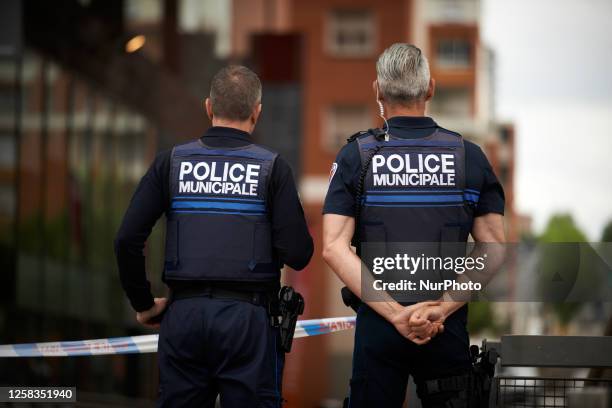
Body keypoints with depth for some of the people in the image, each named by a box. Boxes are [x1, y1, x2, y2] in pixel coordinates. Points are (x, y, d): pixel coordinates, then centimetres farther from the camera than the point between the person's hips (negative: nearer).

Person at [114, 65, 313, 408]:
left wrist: (143, 303, 10)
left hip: (183, 315, 2)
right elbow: (297, 255, -8)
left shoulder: (172, 162, 5)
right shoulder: (271, 167, -2)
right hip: (247, 316, -2)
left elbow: (128, 240, -2)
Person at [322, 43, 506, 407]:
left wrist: (394, 313, -13)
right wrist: (442, 308, -9)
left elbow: (334, 248, -10)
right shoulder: (470, 155, 2)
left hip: (378, 323, -1)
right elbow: (493, 251, -4)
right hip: (448, 328, 1)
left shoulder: (356, 155, 0)